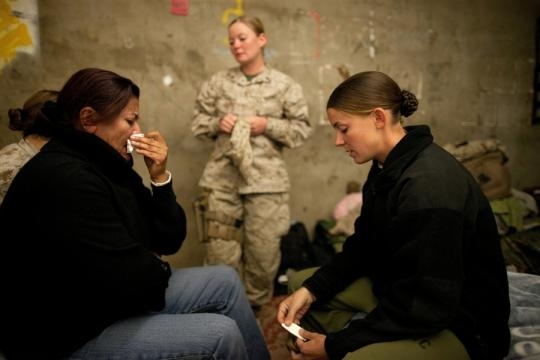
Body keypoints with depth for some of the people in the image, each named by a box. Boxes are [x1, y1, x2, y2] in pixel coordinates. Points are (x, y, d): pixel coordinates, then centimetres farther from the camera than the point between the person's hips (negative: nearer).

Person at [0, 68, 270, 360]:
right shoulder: (63, 179, -25)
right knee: (222, 334, -16)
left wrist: (159, 177, -9)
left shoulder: (105, 166, 5)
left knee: (225, 281, 6)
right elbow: (130, 278, -28)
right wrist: (157, 268, -5)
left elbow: (169, 241, 4)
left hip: (109, 299, 10)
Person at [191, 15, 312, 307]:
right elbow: (198, 121, 13)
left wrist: (268, 125, -11)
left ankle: (257, 308, 31)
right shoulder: (218, 81, 7)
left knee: (263, 252, 7)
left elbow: (302, 129, 3)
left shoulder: (285, 85, 2)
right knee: (220, 252, 5)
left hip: (266, 180, -1)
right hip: (222, 178, 2)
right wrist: (217, 123, -8)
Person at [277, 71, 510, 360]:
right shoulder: (386, 168, 3)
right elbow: (363, 245, 9)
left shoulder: (429, 186, -28)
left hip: (458, 324, -9)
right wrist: (311, 289, -4)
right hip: (399, 293, 9)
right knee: (300, 283, 11)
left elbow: (424, 307, -28)